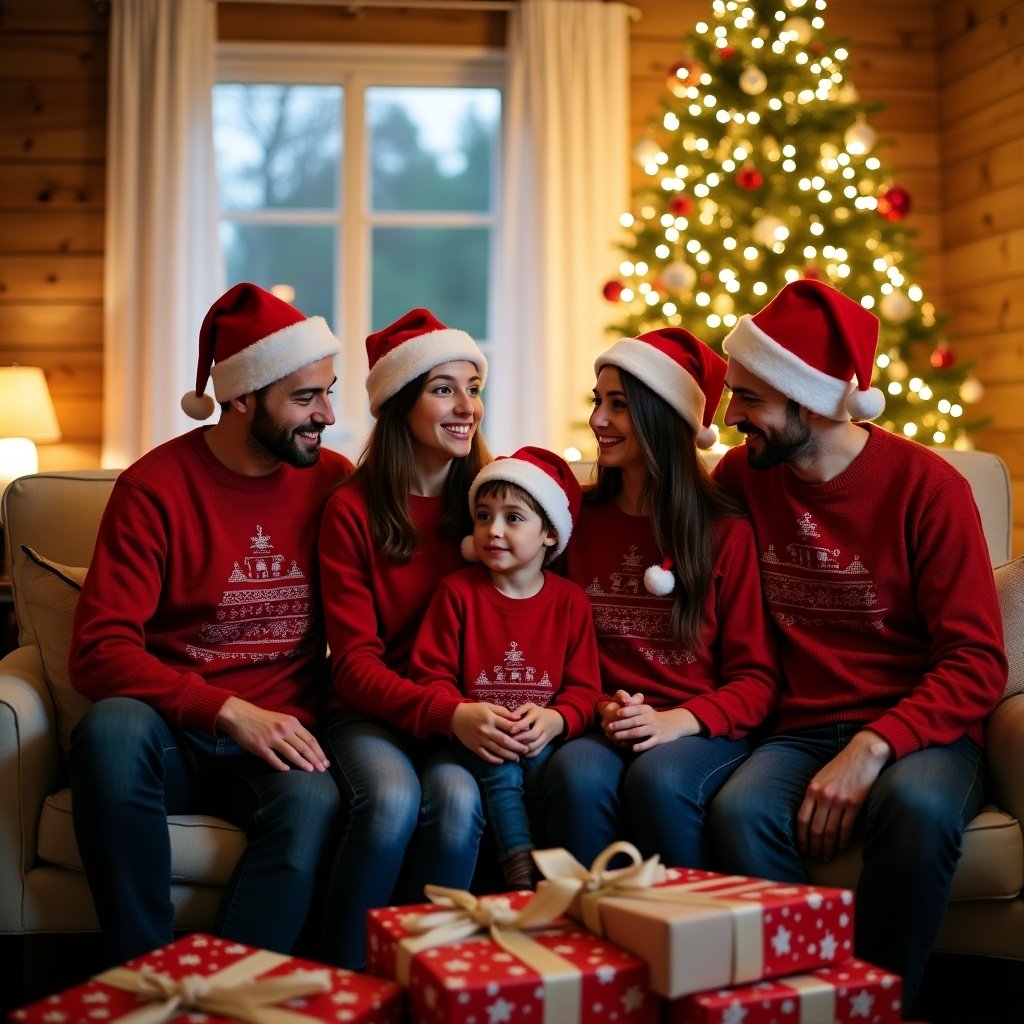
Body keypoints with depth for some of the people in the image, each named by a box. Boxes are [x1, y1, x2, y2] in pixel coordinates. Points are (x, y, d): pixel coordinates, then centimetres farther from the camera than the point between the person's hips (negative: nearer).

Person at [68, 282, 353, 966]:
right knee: (111, 728, -35)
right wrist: (228, 711, -25)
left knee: (313, 802, -33)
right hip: (173, 736, -1)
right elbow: (99, 650, -12)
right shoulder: (156, 486, -4)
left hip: (282, 734, 1)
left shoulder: (333, 480, 7)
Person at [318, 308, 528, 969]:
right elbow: (355, 663, -7)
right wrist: (447, 712, -25)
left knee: (456, 796, -31)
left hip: (466, 717, 2)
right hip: (373, 714, -1)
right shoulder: (352, 510, -2)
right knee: (392, 798, -33)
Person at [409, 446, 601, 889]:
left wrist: (554, 719, -21)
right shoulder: (457, 591, 0)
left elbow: (583, 689, 2)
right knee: (500, 767, -30)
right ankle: (522, 878, -25)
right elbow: (432, 675, -2)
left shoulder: (569, 600, 3)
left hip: (542, 737, 1)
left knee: (542, 759, -29)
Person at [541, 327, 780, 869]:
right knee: (577, 775, -32)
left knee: (658, 778, -34)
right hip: (603, 727, 2)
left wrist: (677, 721, -16)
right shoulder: (579, 518, 9)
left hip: (703, 730, -1)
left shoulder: (725, 531, 0)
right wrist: (601, 708, -7)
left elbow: (755, 678, 0)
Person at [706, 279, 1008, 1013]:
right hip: (802, 730, 2)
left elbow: (976, 664, -9)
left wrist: (873, 747, -23)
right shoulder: (742, 477, 4)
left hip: (916, 729, -2)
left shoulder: (927, 485, -7)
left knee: (915, 808, -36)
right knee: (740, 811, -31)